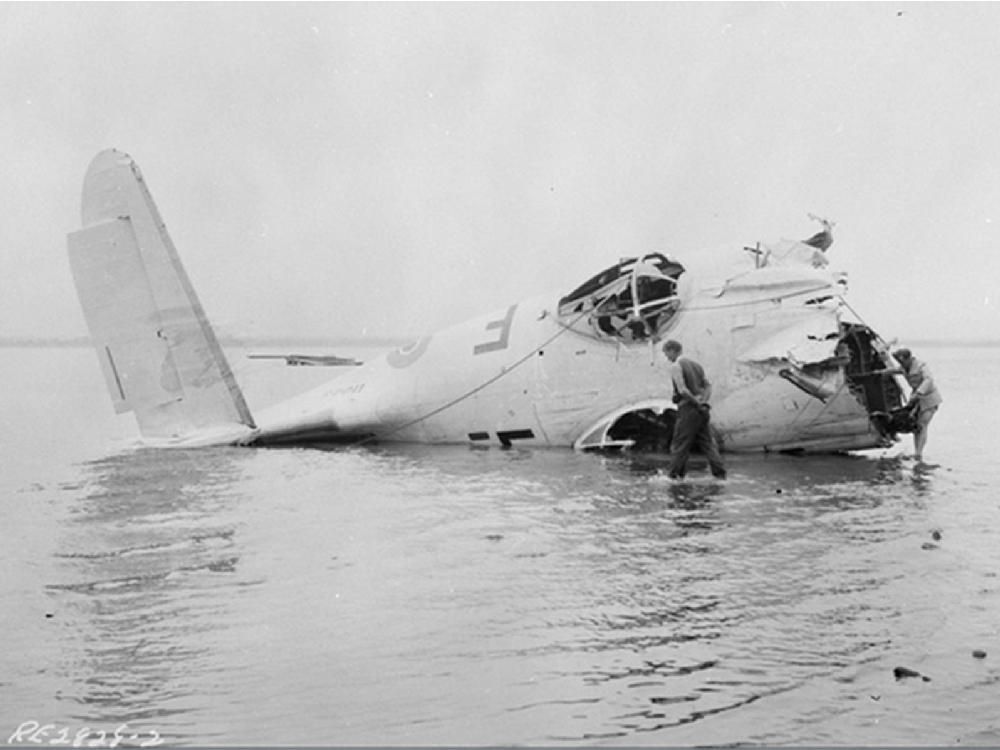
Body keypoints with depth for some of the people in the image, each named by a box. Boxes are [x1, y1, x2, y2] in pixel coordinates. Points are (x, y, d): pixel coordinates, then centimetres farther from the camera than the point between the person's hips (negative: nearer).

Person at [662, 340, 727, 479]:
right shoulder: (695, 364, 16)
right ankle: (720, 473, -1)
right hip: (702, 410, 7)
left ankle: (675, 476, 3)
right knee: (708, 443, 7)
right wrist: (703, 401, -2)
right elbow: (708, 386, 12)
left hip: (688, 409, -7)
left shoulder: (675, 366, -8)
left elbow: (682, 390, -19)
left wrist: (697, 404, -13)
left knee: (679, 445, 1)